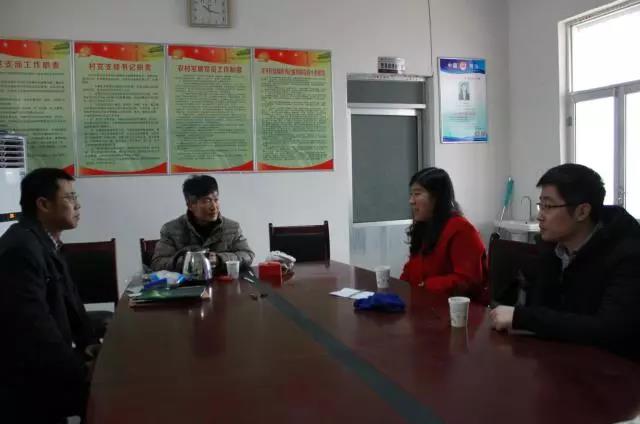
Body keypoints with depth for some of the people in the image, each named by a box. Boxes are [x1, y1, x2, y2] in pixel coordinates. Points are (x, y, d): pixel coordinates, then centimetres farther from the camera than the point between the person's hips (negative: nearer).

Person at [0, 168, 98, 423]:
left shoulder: (45, 242, 8)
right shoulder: (22, 248, -23)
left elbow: (67, 297, 14)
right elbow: (32, 326, -27)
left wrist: (88, 342, 1)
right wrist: (80, 369, -21)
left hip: (45, 360, 9)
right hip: (26, 376, -9)